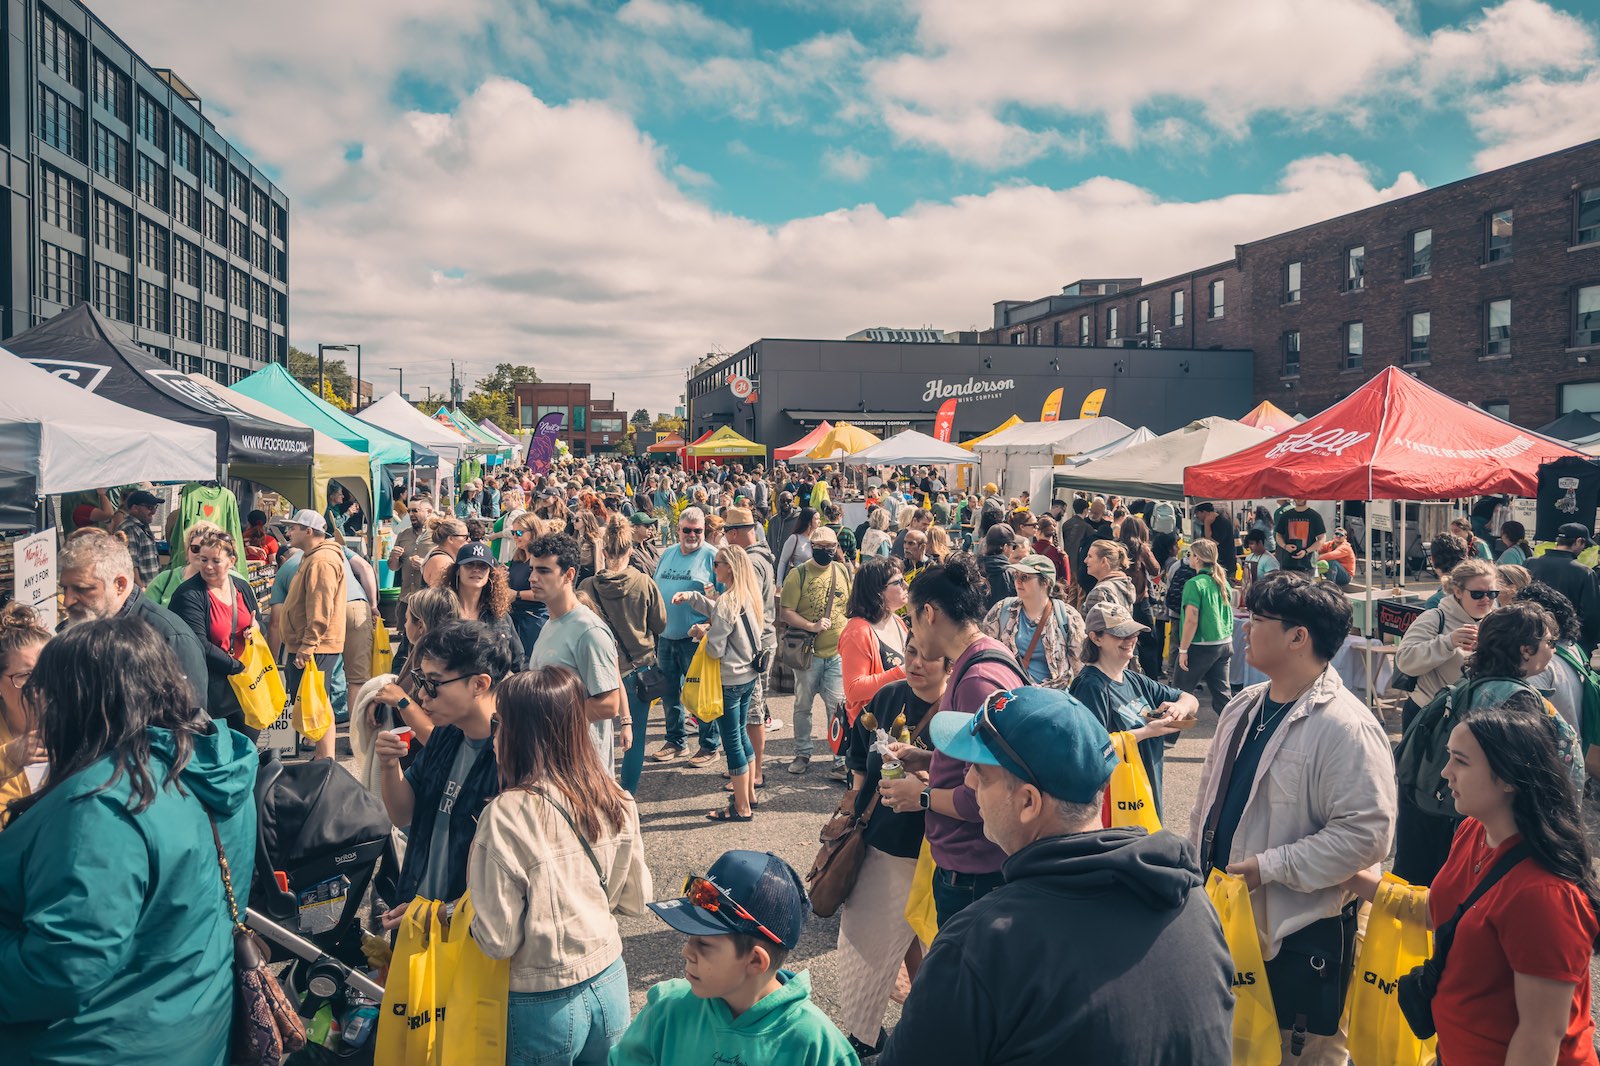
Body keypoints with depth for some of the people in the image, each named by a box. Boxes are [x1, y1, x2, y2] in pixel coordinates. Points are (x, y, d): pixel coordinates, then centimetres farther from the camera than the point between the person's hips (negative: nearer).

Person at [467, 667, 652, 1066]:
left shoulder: (507, 814, -22)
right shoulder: (616, 802, -6)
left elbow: (498, 939, -18)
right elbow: (636, 901, 5)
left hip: (543, 1006, -4)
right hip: (609, 987, 4)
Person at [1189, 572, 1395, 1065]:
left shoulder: (1346, 728, -19)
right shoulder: (1243, 708, 7)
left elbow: (1366, 833, -24)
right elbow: (1208, 802, 15)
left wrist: (1269, 866, -24)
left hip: (1301, 929, -8)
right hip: (1227, 919, 8)